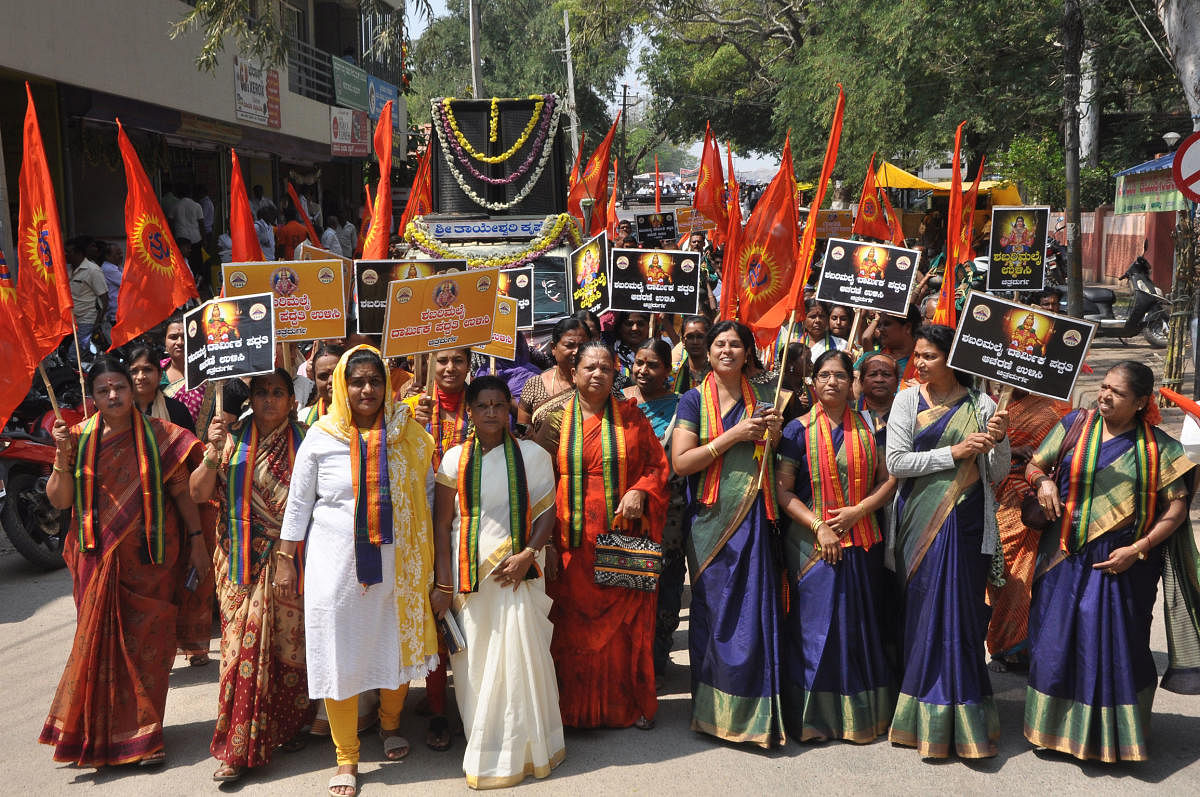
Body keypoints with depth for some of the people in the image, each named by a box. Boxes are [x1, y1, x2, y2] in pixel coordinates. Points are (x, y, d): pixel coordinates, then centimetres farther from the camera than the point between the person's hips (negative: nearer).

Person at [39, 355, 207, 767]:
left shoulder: (158, 435, 0)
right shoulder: (79, 438, 4)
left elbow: (182, 492, 3)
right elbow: (58, 500, 2)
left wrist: (197, 540, 0)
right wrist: (63, 457, -13)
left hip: (148, 559, -1)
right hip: (98, 559, 1)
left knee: (146, 643, 0)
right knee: (100, 640, 4)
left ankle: (142, 735, 11)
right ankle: (96, 734, 19)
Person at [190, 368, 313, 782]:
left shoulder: (304, 440, 4)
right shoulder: (233, 440, 5)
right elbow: (198, 493, 3)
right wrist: (213, 453, -11)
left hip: (291, 561, 0)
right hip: (243, 560, 0)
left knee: (291, 640, 6)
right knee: (242, 642, -3)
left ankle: (292, 724, 25)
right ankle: (237, 747, 5)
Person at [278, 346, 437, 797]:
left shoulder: (407, 434, 1)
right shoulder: (320, 437, -3)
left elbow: (422, 495, 10)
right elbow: (299, 501, 5)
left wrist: (426, 563, 9)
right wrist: (286, 557, 4)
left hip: (395, 560, 2)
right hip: (336, 561, -2)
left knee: (397, 643, 12)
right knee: (339, 654, 2)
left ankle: (390, 725, 40)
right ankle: (346, 759, 17)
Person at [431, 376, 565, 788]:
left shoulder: (531, 455, 3)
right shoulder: (455, 458, 4)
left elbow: (547, 512, 2)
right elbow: (442, 523, 4)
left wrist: (527, 555, -14)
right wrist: (444, 583, 0)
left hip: (516, 572, -1)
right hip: (468, 575, 1)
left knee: (518, 654, -2)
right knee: (474, 659, 4)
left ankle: (521, 748, 14)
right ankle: (482, 748, 16)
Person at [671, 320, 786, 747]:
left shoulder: (761, 401, 11)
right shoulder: (693, 401, 1)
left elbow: (776, 467, 18)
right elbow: (680, 462, -8)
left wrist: (773, 435, -3)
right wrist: (732, 436, -14)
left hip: (752, 519, 2)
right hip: (709, 519, -2)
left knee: (753, 611, -1)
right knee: (713, 611, 2)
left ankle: (752, 711, 10)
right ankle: (713, 709, 14)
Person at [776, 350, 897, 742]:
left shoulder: (868, 427, 8)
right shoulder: (799, 430, -1)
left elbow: (888, 480, 6)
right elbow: (783, 490, -5)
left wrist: (857, 510, -10)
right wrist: (819, 527, -14)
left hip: (862, 541, 3)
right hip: (812, 542, -2)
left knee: (861, 624, 5)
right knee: (816, 625, -1)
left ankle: (862, 710, 17)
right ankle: (816, 715, 8)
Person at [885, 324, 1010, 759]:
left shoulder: (981, 406, 4)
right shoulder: (907, 401, 4)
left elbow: (997, 473, 6)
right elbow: (896, 462, -6)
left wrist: (999, 441, -13)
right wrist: (953, 453, -12)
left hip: (966, 524, 0)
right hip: (919, 522, 0)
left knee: (961, 612, -1)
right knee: (924, 611, 1)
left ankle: (960, 717, 8)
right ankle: (927, 714, 12)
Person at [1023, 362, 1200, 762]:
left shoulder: (1156, 446, -4)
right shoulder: (1075, 425, 1)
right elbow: (1035, 465, 8)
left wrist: (1138, 549, -13)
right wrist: (1042, 480, -15)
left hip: (1123, 562, -2)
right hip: (1066, 557, 2)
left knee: (1117, 644, 3)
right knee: (1056, 638, 8)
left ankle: (1116, 735, 21)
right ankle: (1057, 724, 26)